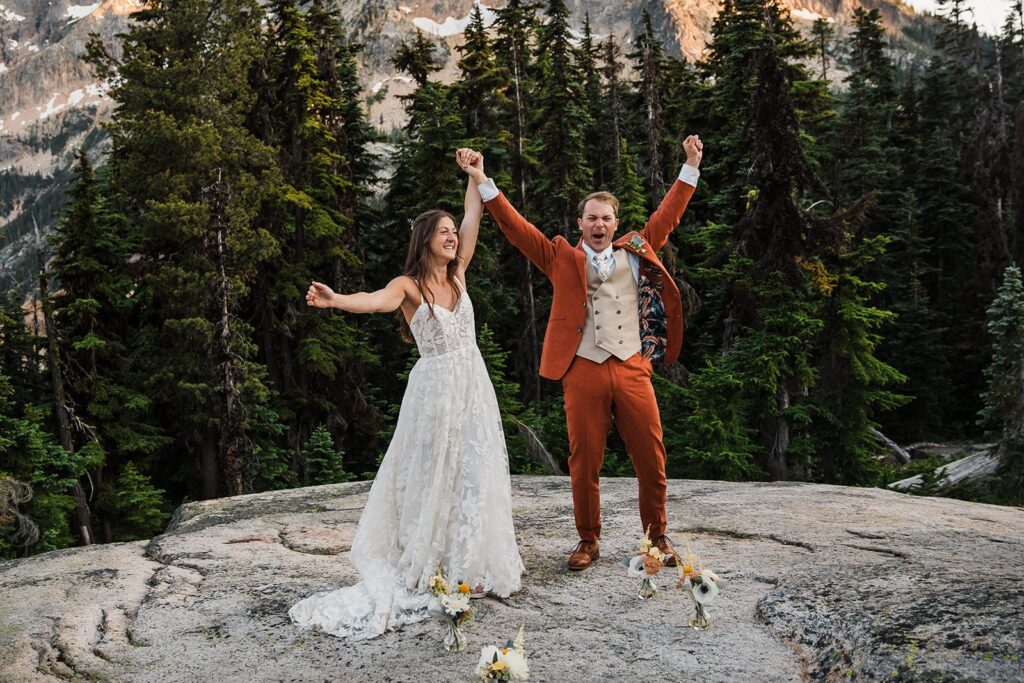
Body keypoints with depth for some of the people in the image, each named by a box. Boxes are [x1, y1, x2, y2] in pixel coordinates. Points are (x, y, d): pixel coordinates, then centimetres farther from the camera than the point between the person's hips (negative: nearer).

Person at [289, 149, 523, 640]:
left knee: (474, 474, 7)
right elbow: (375, 301, -29)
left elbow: (474, 216, 10)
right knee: (434, 475, 0)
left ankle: (472, 566, 18)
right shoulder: (408, 285, -8)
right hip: (436, 386, -5)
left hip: (473, 384, 5)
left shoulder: (457, 273, 8)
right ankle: (425, 569, 9)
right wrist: (335, 300, -48)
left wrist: (473, 172, 6)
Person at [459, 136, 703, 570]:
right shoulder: (562, 258, 9)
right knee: (584, 462, 4)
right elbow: (515, 226, 6)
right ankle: (588, 540, 20)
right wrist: (482, 183, 2)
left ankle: (657, 536, 23)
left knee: (652, 460, 5)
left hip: (632, 370, 2)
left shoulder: (636, 252, 15)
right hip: (584, 372, -1)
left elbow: (667, 216, 18)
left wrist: (691, 167, 17)